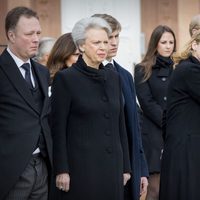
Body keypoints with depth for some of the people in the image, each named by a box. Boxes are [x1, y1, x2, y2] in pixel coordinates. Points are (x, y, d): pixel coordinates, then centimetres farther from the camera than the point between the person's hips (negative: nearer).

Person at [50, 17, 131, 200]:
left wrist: (125, 166, 11)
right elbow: (58, 128, -7)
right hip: (81, 166, -5)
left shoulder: (113, 78, 11)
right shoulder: (65, 78, -5)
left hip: (112, 165, 5)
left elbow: (120, 124, 14)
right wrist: (61, 170, -11)